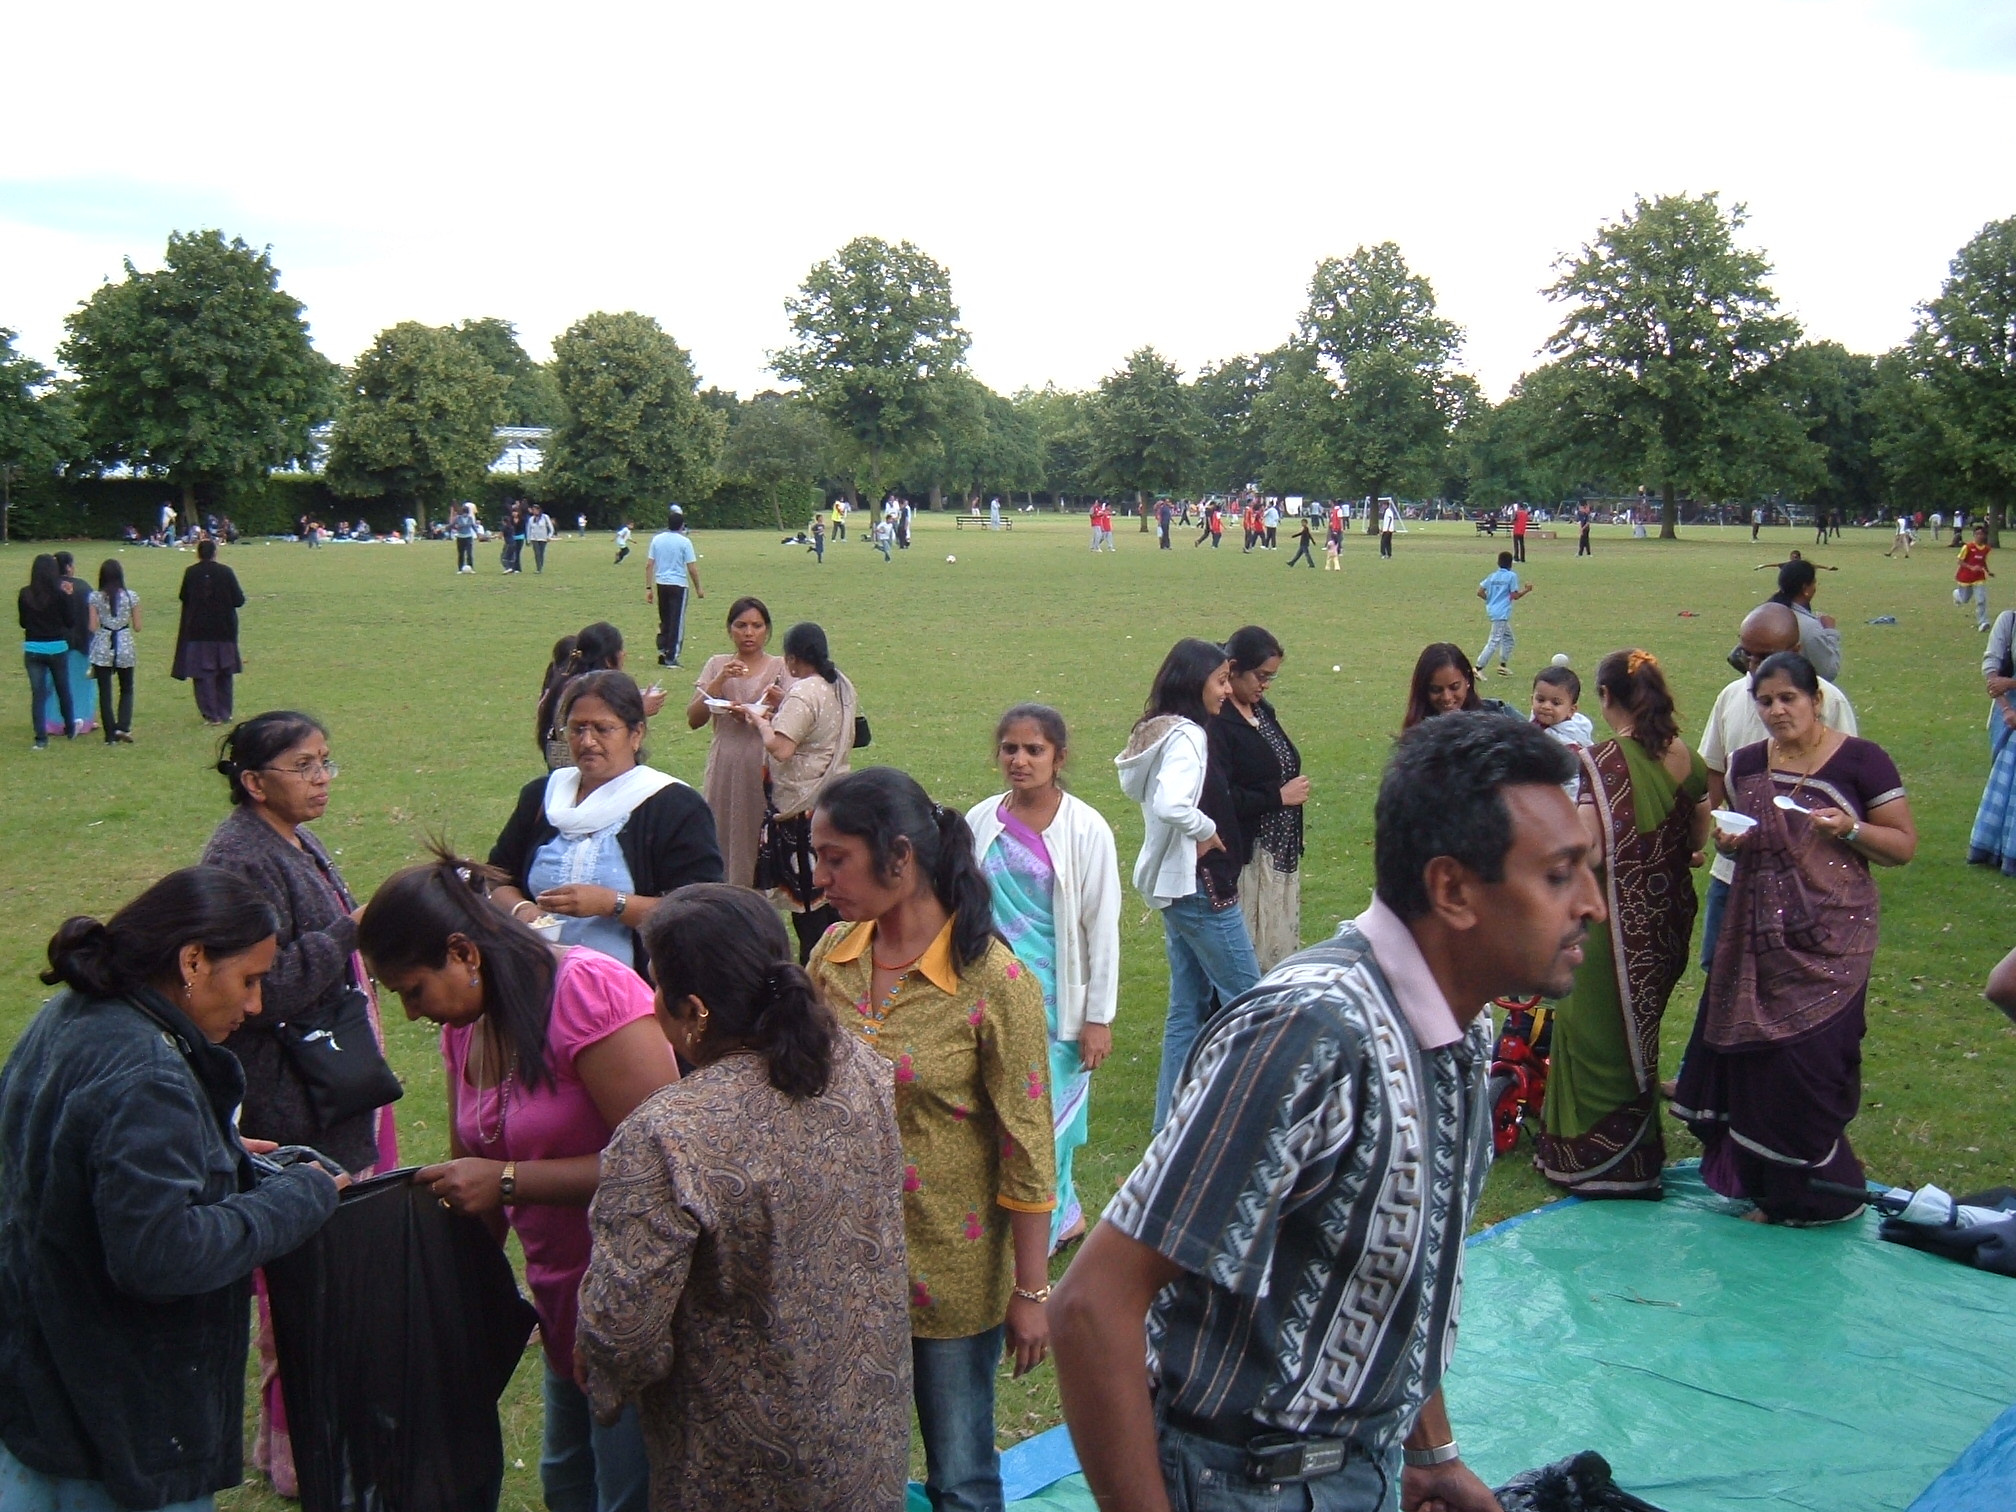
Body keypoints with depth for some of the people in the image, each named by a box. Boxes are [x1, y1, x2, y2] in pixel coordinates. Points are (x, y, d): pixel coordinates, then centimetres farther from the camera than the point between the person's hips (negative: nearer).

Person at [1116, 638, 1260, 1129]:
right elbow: (1171, 806, -36)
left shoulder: (1159, 731, 9)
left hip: (1176, 886, 10)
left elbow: (1131, 784, 24)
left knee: (1188, 1007, 15)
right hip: (1201, 886, -10)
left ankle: (1171, 1120, 21)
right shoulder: (1186, 736, -20)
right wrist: (1207, 831, -18)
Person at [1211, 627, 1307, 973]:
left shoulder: (1261, 711, 12)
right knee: (1250, 959, -5)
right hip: (1246, 858, -9)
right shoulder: (1217, 722, -17)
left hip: (1281, 854, 9)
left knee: (1280, 948, 12)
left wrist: (1295, 790, 6)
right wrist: (1278, 796, -16)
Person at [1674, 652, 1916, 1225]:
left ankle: (1815, 1192, 12)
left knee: (1809, 1057, -5)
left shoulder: (1860, 760, -6)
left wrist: (1849, 829, -21)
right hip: (1757, 935, 5)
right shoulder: (1746, 763, 9)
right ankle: (1770, 1187, 20)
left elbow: (1904, 844, -4)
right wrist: (1728, 840, -1)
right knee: (1754, 1056, 5)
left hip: (1829, 937, -5)